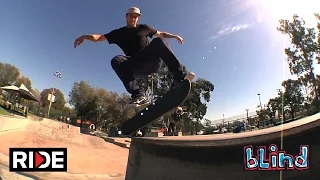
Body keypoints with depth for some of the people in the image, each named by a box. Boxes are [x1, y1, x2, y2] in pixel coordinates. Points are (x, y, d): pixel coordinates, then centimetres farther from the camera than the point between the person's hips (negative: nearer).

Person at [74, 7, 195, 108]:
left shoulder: (143, 28, 20)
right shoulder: (119, 33, 17)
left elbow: (161, 34, 28)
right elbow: (99, 37, 11)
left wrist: (175, 36, 16)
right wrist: (85, 37, -5)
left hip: (152, 62, 0)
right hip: (137, 67, 0)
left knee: (158, 41, -27)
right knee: (116, 60, -29)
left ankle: (179, 77, -37)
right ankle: (138, 95, -41)